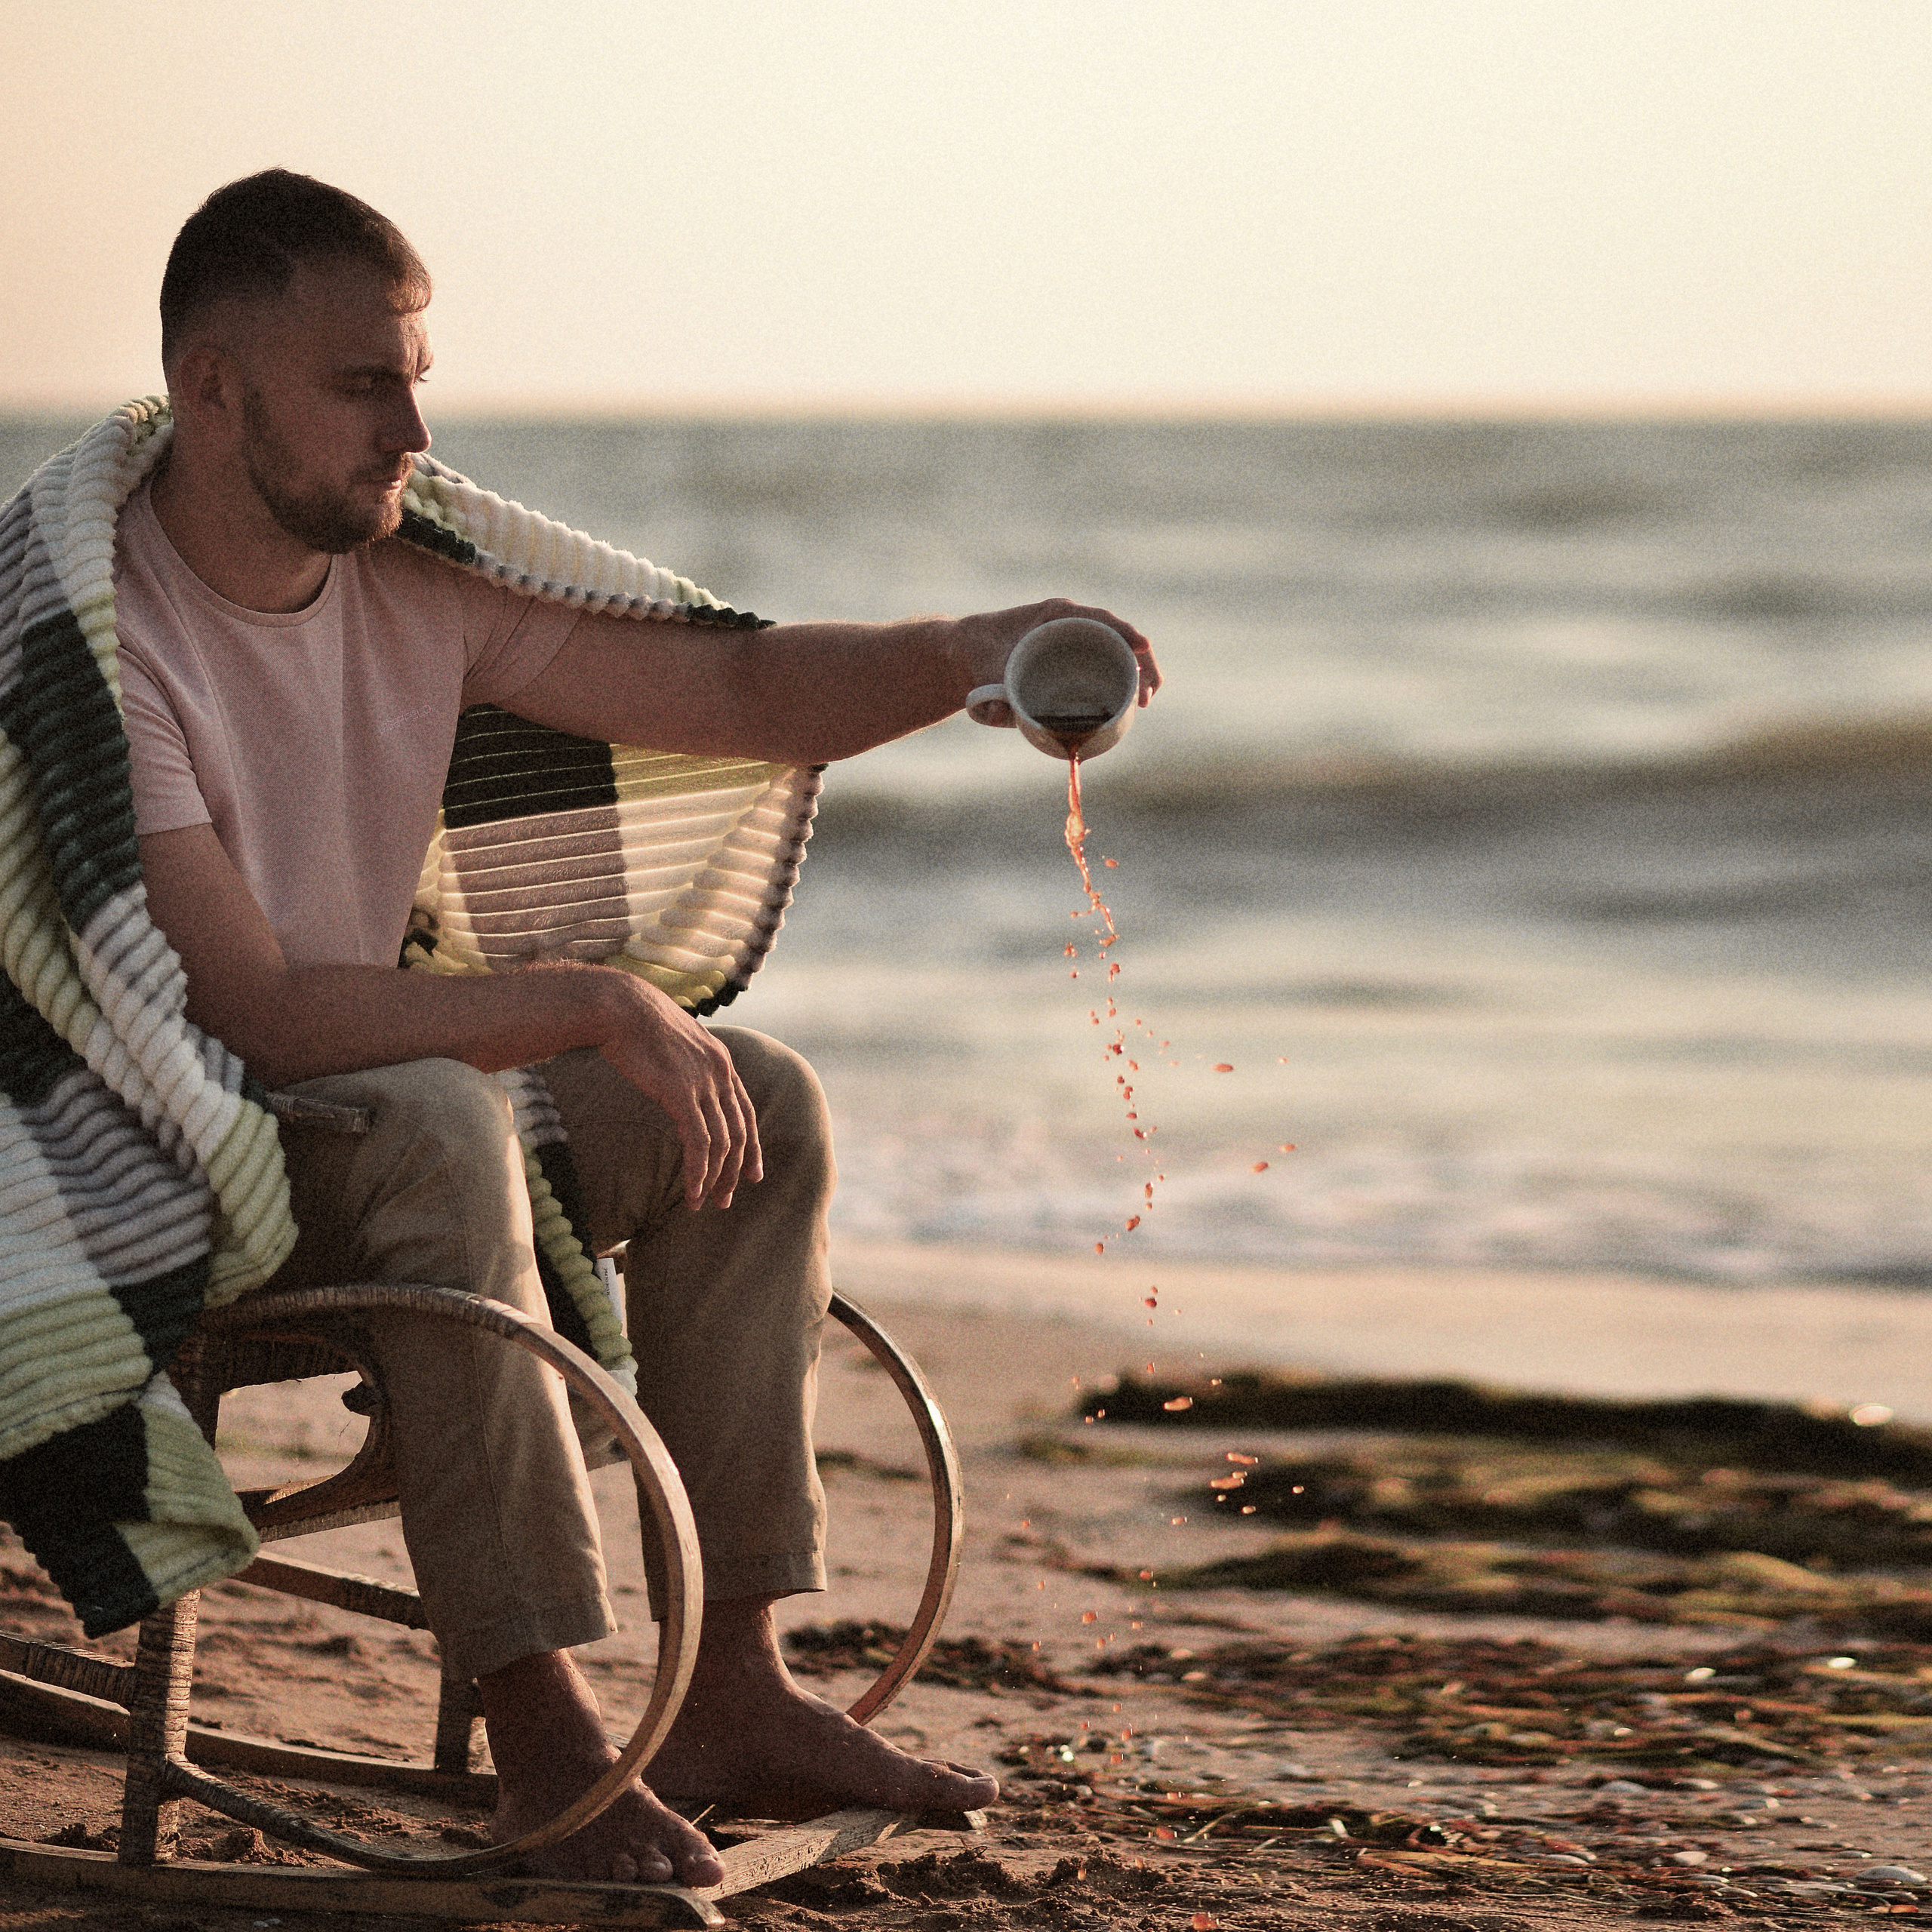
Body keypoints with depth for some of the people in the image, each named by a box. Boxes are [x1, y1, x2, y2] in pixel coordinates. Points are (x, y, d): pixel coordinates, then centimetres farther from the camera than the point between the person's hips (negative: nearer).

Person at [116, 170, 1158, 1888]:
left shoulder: (415, 583, 1)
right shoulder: (96, 634, -23)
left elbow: (736, 690, 6)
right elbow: (264, 1009, -30)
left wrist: (970, 654, -12)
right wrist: (591, 1007, -27)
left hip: (358, 1114, 9)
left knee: (760, 1104, -2)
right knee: (431, 1121, -36)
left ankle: (733, 1694, -3)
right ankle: (545, 1739, -32)